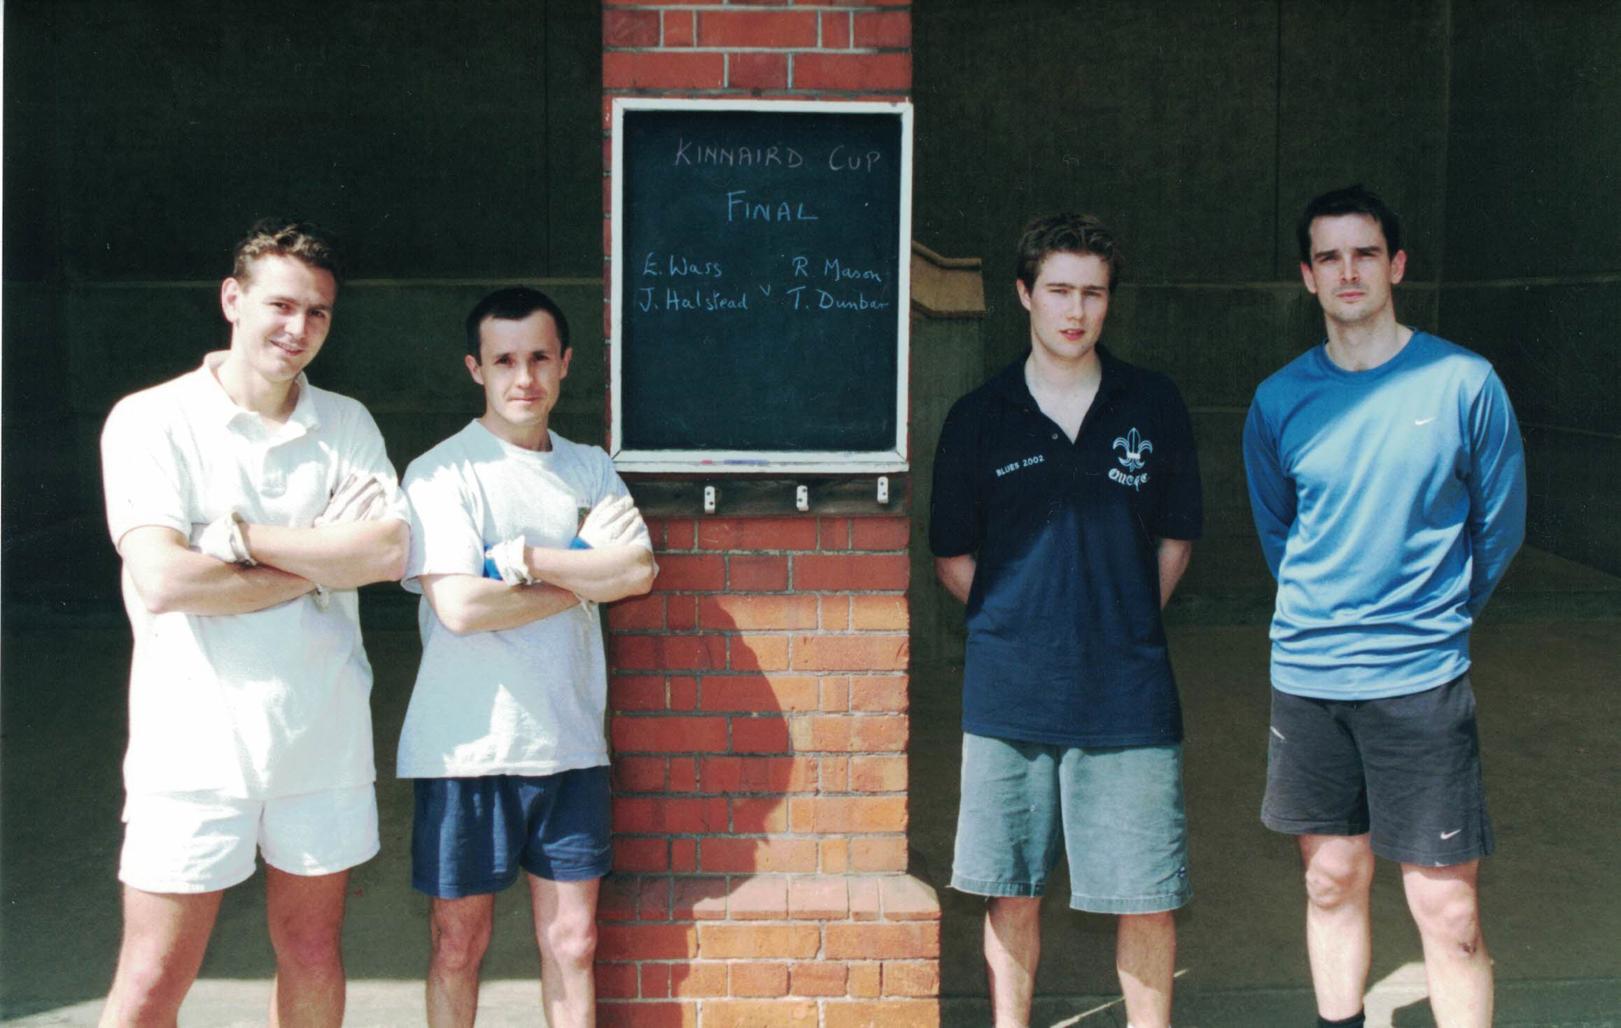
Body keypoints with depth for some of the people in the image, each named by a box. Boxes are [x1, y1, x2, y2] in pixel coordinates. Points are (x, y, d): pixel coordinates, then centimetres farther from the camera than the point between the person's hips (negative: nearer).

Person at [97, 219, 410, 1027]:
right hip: (194, 742, -3)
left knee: (313, 957, 15)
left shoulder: (346, 424, 6)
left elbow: (389, 552, -9)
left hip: (324, 737, 3)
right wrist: (325, 558, -11)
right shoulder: (151, 421, -5)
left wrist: (239, 536, -15)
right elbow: (162, 581, -18)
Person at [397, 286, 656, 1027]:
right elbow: (458, 606, -19)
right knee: (459, 943, 9)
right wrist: (587, 574, -10)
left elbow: (639, 572, -8)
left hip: (570, 743, 4)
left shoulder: (591, 469, 8)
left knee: (571, 939, 11)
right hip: (467, 747, -4)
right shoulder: (442, 473, -7)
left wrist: (521, 560, -16)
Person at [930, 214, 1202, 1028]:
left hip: (1129, 693, 0)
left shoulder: (1153, 405, 4)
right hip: (1008, 694, 0)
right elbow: (952, 557, 9)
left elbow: (1175, 538, 12)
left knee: (1147, 897, 5)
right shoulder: (978, 418, 3)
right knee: (1011, 894, 10)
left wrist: (1124, 625, 4)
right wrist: (1016, 626, 0)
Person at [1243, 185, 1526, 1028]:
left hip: (1421, 679, -3)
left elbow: (1500, 525, 6)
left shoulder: (1464, 383, -5)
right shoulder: (1280, 401, 2)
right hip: (1305, 674, 3)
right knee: (1332, 881, 14)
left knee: (1447, 910, -1)